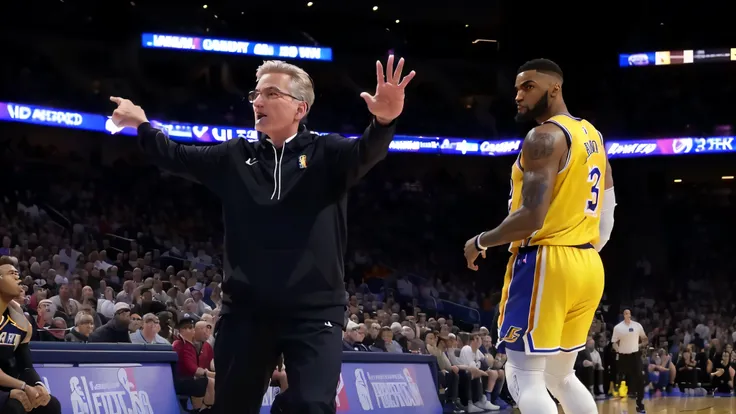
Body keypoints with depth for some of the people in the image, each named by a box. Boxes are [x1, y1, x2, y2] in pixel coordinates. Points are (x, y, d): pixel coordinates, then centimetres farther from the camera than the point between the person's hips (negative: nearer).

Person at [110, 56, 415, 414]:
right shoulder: (235, 157, 10)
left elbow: (365, 153, -21)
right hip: (246, 309, 4)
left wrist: (384, 121, -41)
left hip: (314, 311, -4)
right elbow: (177, 158, 17)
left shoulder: (325, 154, -1)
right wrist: (143, 126, 6)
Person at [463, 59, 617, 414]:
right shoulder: (592, 135, 17)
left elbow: (532, 217, -22)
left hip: (546, 263, -10)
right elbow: (607, 212, 19)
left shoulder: (544, 137, -13)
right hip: (588, 266, 10)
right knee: (561, 375, 20)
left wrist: (480, 242, -7)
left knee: (524, 377, -7)